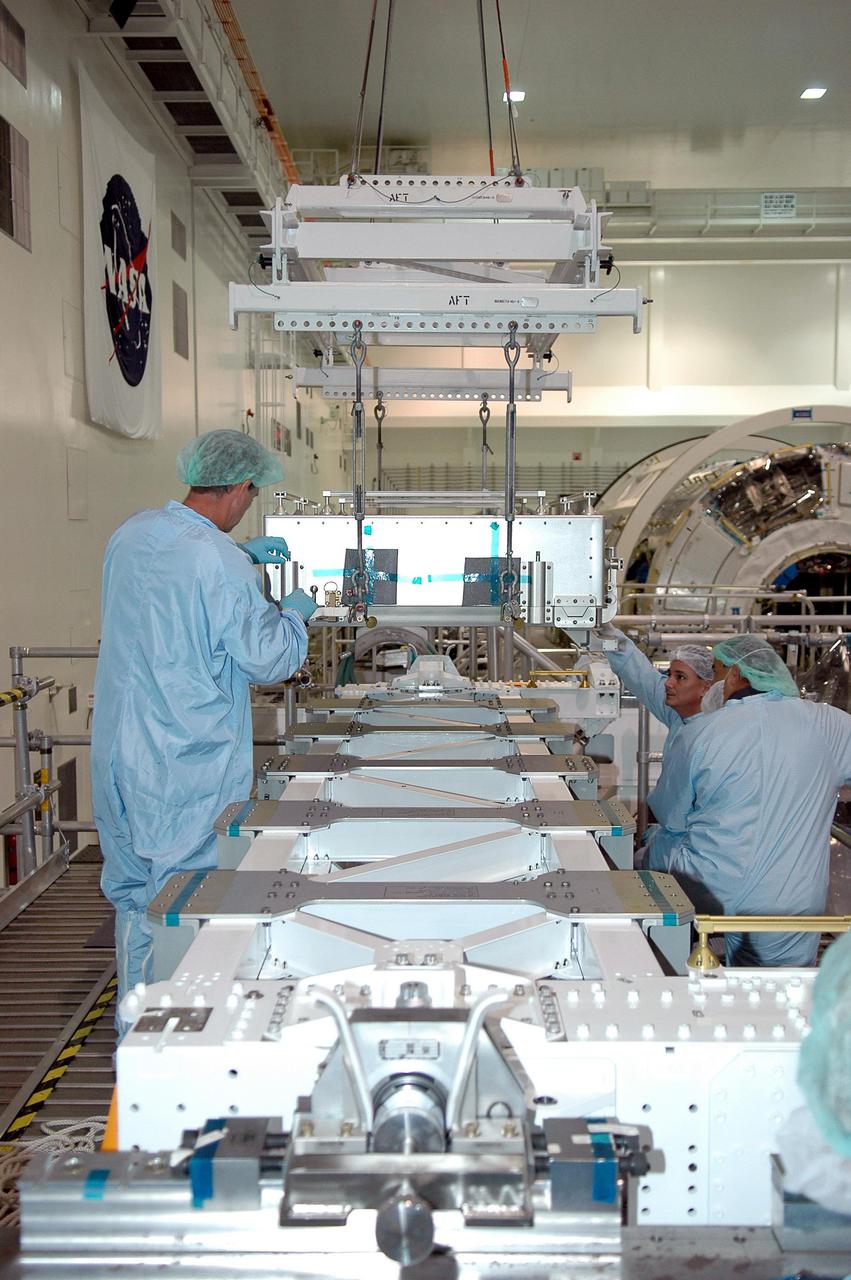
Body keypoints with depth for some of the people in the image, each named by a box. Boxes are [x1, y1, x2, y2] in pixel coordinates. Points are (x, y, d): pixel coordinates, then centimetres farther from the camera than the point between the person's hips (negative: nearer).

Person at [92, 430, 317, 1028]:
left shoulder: (133, 533, 4)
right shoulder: (221, 563, -19)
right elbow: (268, 659, -12)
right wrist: (295, 612, 6)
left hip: (119, 753, 8)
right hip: (189, 764, -8)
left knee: (133, 894, 18)